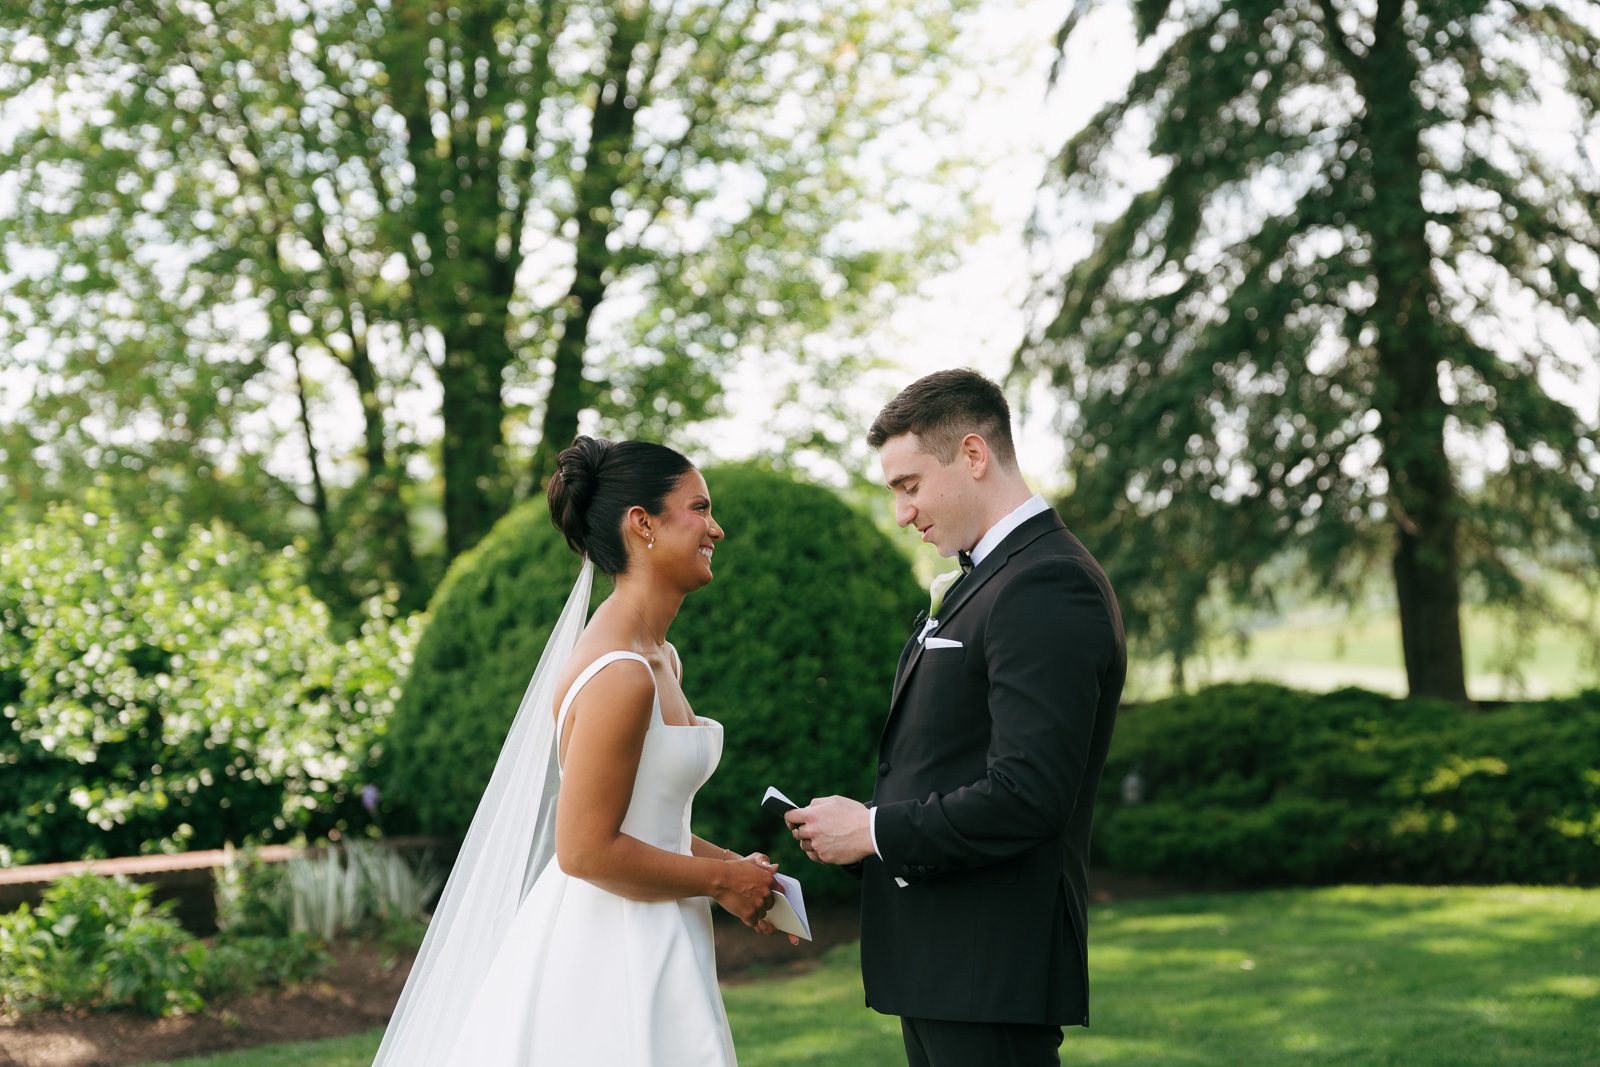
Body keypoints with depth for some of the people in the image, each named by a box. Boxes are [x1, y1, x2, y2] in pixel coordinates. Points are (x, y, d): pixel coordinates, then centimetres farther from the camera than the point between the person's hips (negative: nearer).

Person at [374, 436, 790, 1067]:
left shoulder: (660, 659, 11)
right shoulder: (619, 675, -20)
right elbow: (586, 850, -22)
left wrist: (734, 868, 7)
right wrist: (721, 880, -11)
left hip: (650, 956, 9)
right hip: (607, 963, -9)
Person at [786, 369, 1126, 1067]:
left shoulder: (1048, 585, -16)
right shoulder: (980, 581, 17)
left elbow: (1025, 796, -24)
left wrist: (872, 831, -14)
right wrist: (870, 823, 3)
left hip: (989, 971, -10)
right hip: (940, 963, 10)